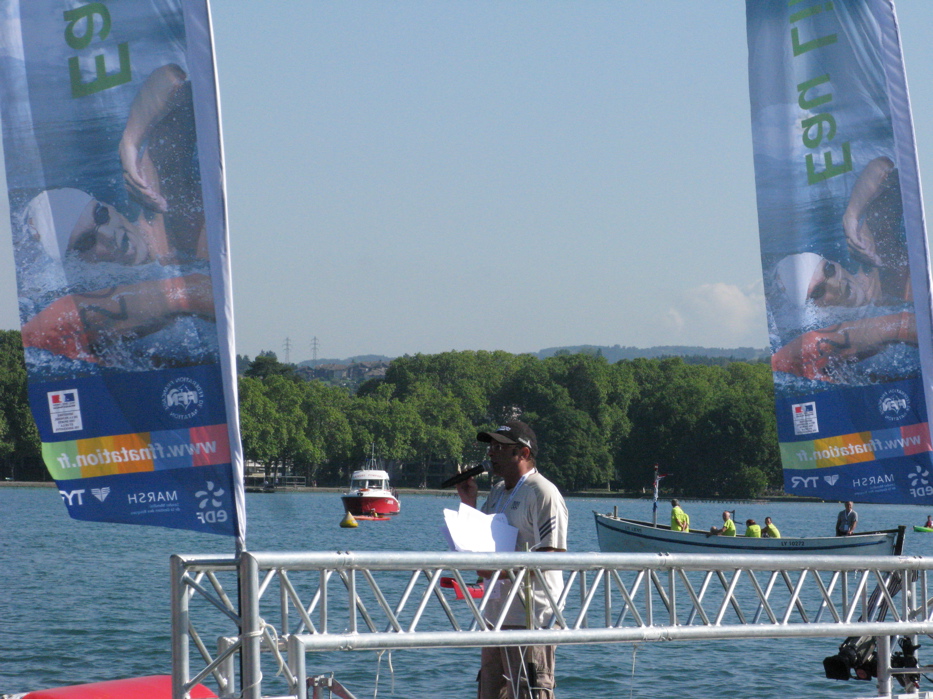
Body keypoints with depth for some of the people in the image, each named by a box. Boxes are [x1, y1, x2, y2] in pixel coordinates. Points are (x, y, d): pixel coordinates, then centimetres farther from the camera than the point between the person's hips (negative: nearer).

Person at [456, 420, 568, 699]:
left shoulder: (542, 493, -10)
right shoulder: (498, 492, 19)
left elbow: (553, 554, -17)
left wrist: (505, 569, -24)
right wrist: (469, 503, 11)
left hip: (531, 616, -10)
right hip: (497, 613, 10)